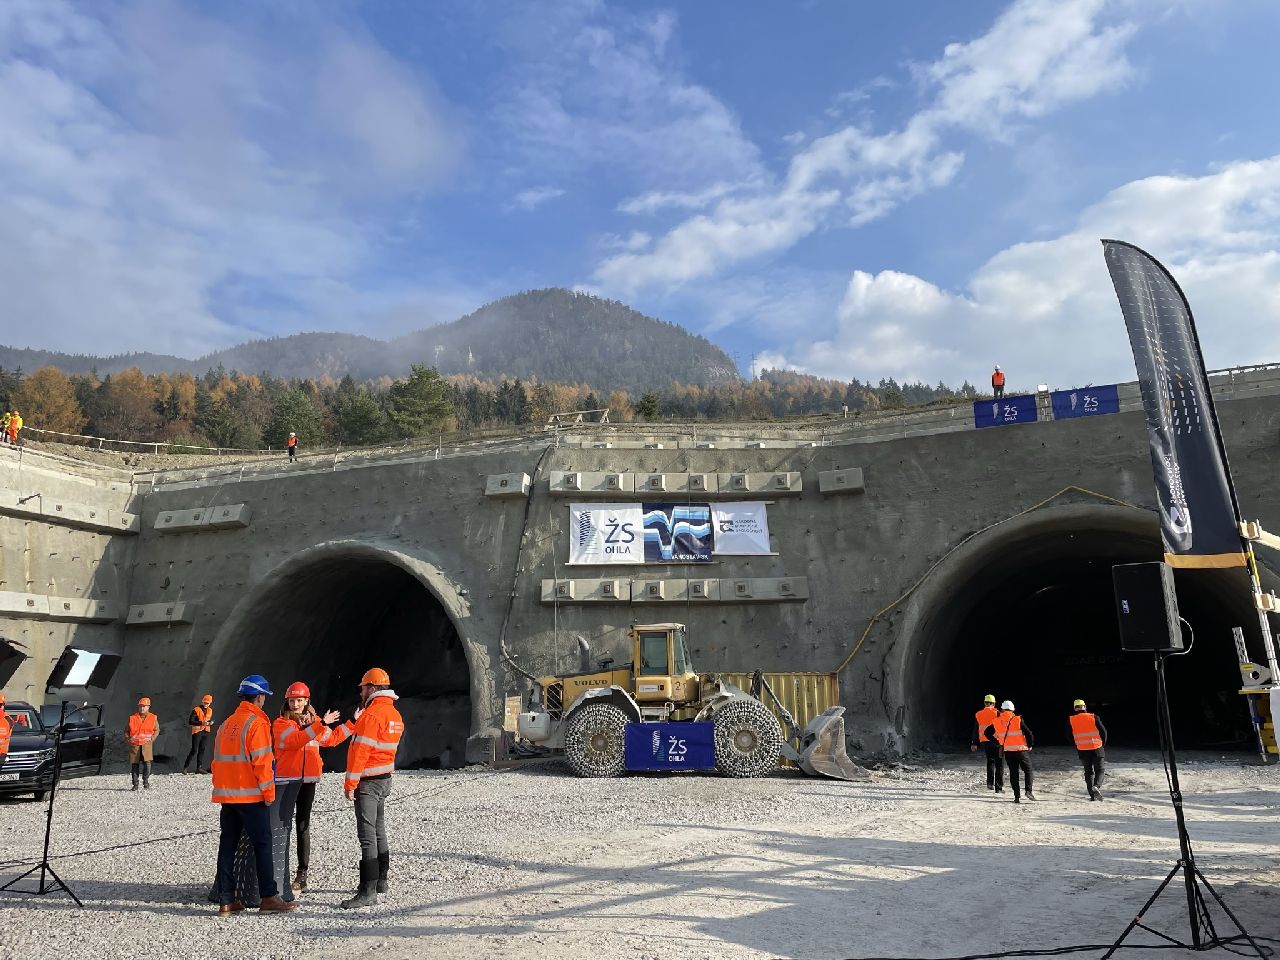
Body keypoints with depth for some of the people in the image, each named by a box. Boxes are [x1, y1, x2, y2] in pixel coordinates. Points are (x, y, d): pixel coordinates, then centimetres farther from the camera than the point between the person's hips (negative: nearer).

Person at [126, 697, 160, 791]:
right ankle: (135, 784, 13)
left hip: (147, 744, -1)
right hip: (134, 744, 1)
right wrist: (128, 739, -1)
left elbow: (157, 730, 12)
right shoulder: (132, 718, 9)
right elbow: (126, 731, 16)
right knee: (134, 764, 3)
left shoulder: (153, 718, 8)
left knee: (147, 762, -13)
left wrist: (152, 738, -4)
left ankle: (146, 783, -4)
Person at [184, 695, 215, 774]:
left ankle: (199, 767, 10)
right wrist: (201, 723, -22)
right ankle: (185, 767, 2)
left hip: (206, 732, 6)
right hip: (197, 732, -6)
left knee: (202, 750, 7)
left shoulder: (210, 710, 13)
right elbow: (190, 721, -12)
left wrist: (211, 723, 1)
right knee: (194, 750, -8)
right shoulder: (196, 709, -6)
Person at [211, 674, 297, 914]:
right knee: (262, 844, -2)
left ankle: (226, 900, 12)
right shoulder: (257, 723, -12)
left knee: (227, 845, 10)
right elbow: (262, 762, -16)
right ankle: (268, 897, 0)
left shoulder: (226, 724, 13)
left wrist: (221, 788, 20)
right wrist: (269, 792, -9)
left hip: (226, 795, 7)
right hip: (251, 795, -7)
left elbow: (217, 760, 16)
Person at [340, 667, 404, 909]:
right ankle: (380, 880, 30)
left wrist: (350, 784, -17)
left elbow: (360, 751, -21)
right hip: (384, 780, 10)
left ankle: (368, 892, -10)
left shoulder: (371, 714, -19)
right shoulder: (394, 714, 10)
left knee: (367, 835, -9)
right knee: (378, 831, 19)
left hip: (367, 782, -10)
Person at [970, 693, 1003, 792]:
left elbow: (975, 730, 13)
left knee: (990, 760, 20)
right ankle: (999, 787, 4)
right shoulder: (996, 713, -4)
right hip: (996, 740, -4)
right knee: (999, 763, 4)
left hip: (984, 741, 4)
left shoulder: (978, 715, 8)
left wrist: (974, 744, 19)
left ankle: (990, 782, 5)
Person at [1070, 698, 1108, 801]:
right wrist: (1103, 743, 13)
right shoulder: (1093, 717, -4)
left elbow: (1069, 736, 5)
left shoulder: (1071, 720, 1)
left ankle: (1092, 794, 8)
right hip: (1096, 748, -2)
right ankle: (1097, 786, -19)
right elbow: (1103, 731, -3)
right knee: (1099, 770, 8)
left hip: (1082, 750, 2)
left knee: (1088, 772, 13)